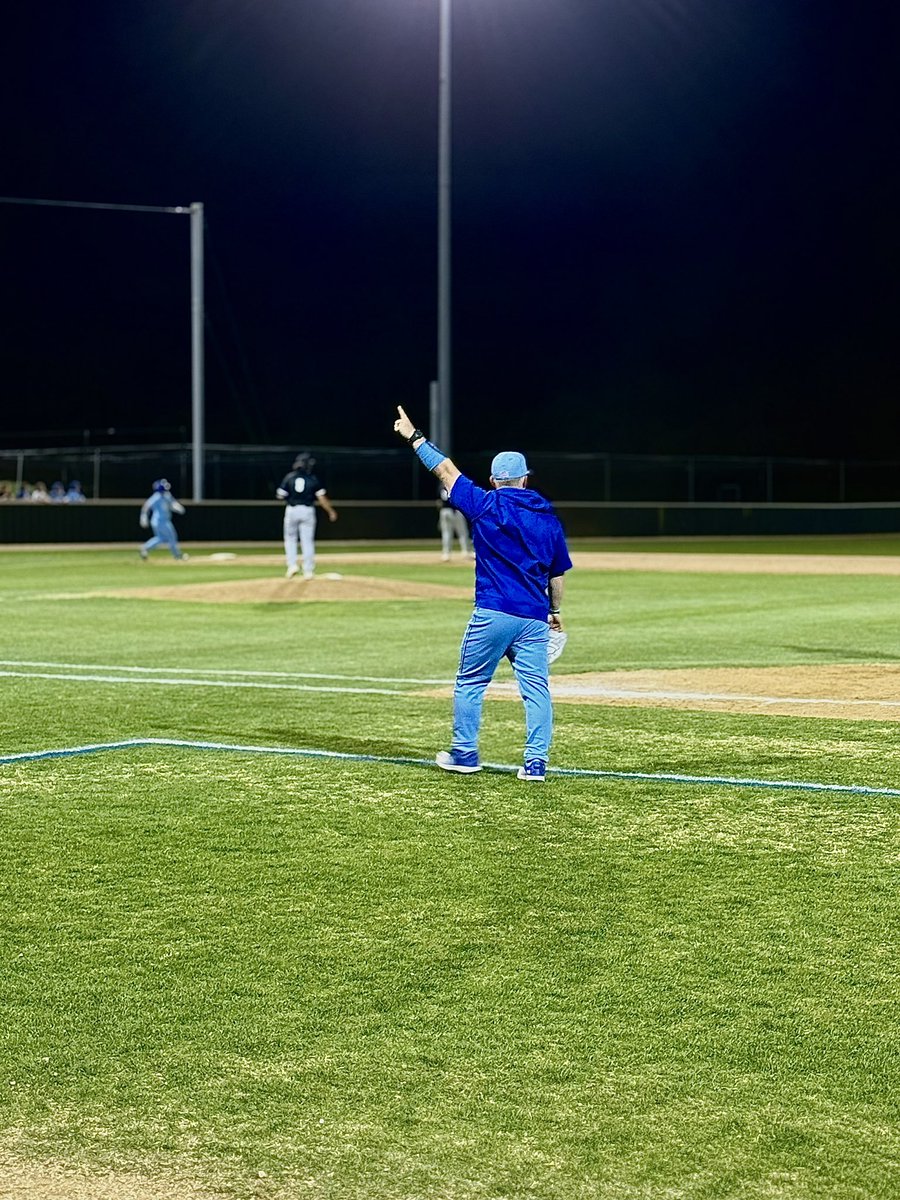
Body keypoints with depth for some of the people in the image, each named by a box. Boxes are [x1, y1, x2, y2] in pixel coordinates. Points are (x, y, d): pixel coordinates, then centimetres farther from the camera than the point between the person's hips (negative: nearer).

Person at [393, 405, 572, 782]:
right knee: (536, 688, 5)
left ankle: (464, 754, 17)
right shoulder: (548, 518, 9)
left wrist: (414, 436, 13)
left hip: (492, 614, -3)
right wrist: (555, 610, 29)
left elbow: (446, 471, 3)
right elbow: (558, 573, 15)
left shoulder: (487, 506, -3)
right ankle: (536, 763, 1)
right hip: (535, 619, 3)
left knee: (470, 683, 11)